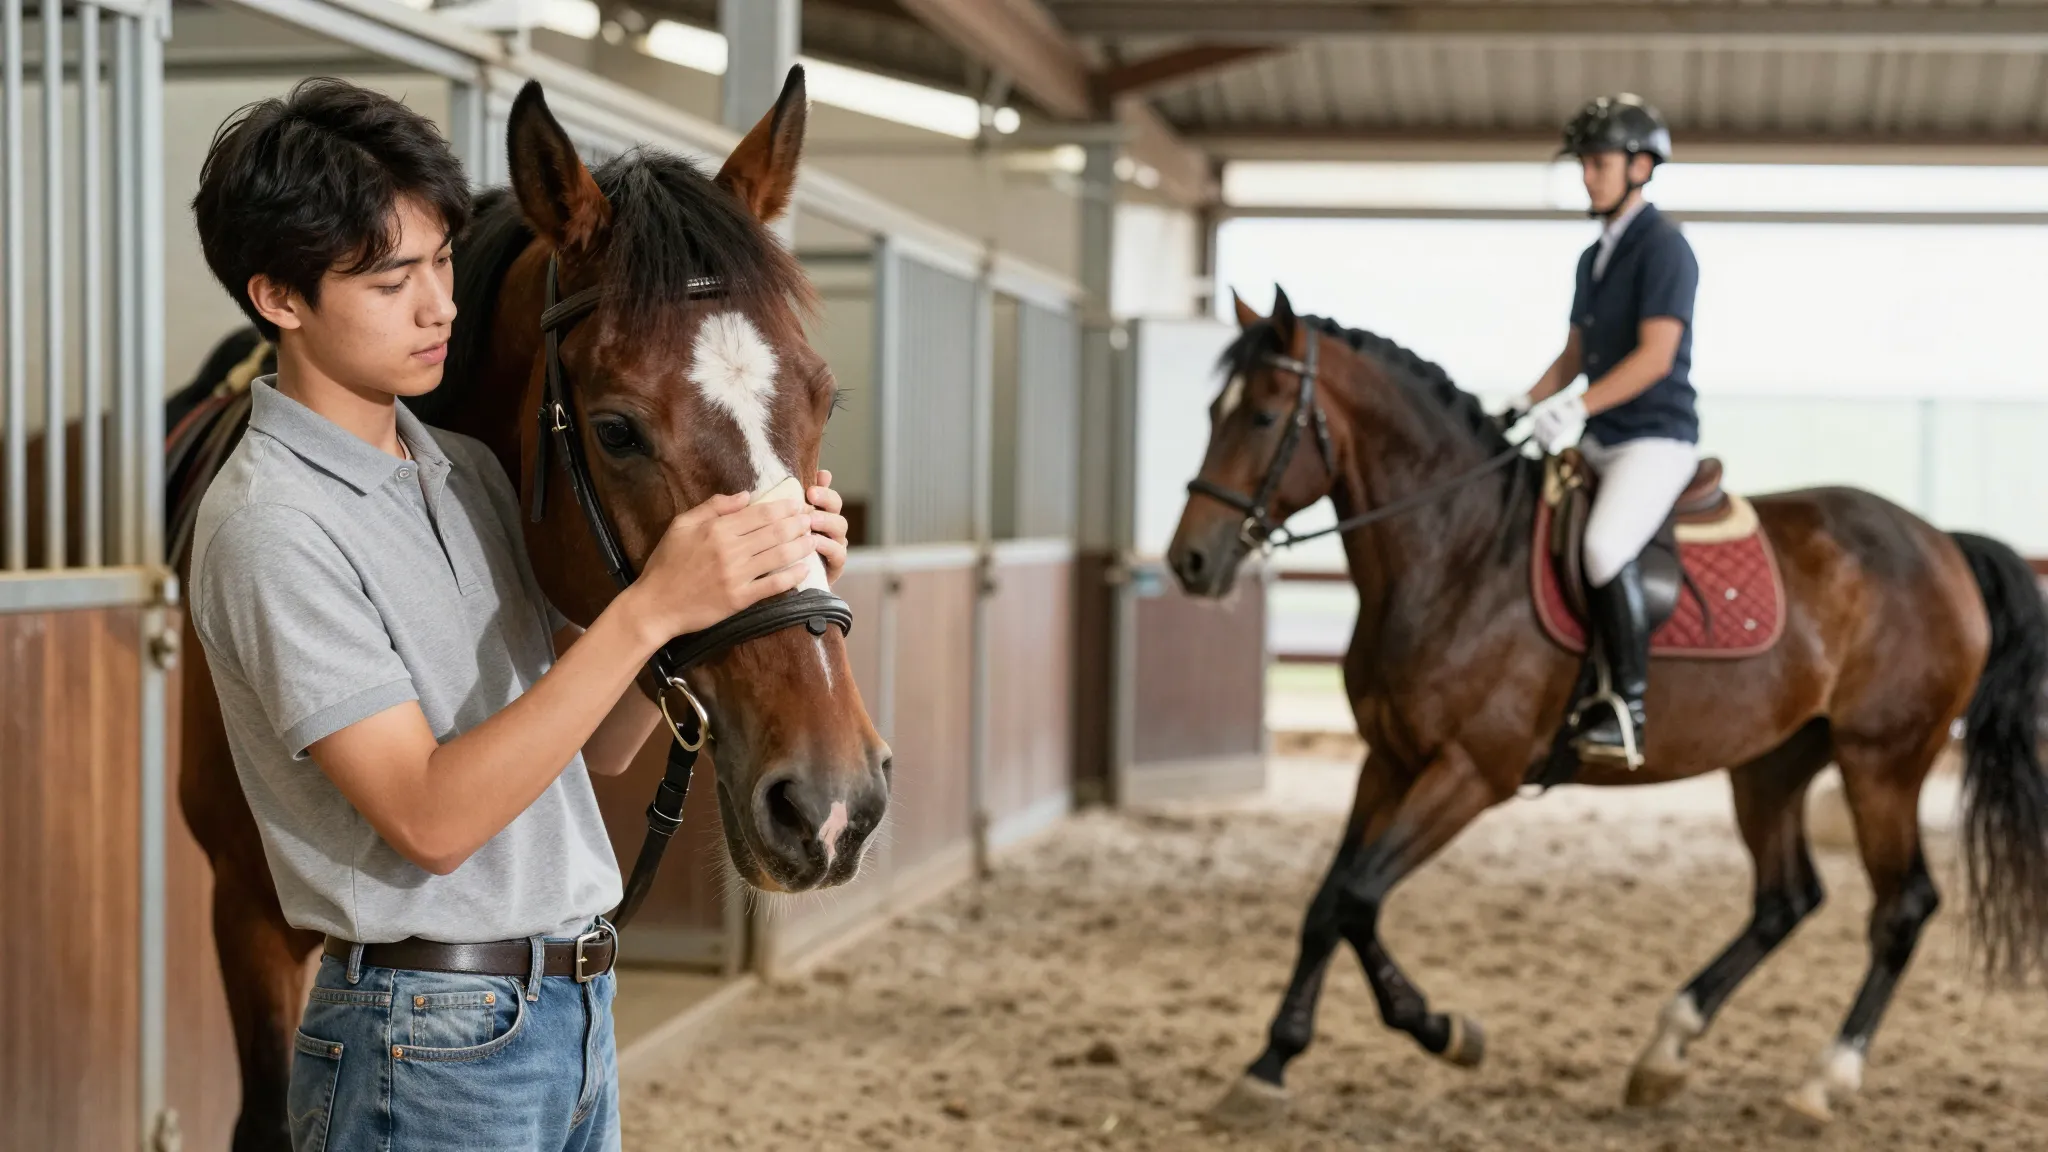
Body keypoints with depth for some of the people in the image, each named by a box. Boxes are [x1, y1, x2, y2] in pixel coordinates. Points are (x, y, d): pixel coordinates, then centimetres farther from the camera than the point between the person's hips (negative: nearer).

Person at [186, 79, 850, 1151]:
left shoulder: (468, 470, 9)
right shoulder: (272, 526, -16)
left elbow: (597, 743, 9)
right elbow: (430, 817, -23)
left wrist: (720, 587, -7)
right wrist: (646, 610, -27)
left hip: (575, 1013, 8)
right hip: (432, 1048, -8)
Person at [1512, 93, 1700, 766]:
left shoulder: (1663, 249, -10)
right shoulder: (1594, 258, 18)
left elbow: (1654, 356, -19)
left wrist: (1577, 408, -26)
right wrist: (1525, 405, 7)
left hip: (1655, 438, -10)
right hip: (1596, 441, 10)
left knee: (1604, 547, -32)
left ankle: (1630, 709, -25)